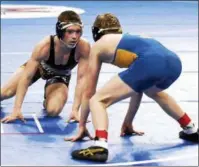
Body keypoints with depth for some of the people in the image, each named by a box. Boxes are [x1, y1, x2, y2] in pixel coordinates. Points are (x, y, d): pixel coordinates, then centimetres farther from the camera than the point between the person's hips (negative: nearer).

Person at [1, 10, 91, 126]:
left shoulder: (84, 47, -39)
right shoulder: (44, 46, -40)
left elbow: (82, 78, -32)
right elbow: (26, 77, -35)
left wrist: (75, 110, -38)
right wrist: (17, 109, -39)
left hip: (60, 76, 0)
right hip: (39, 66, 0)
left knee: (53, 111, -22)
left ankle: (47, 100, 15)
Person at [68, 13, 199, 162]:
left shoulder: (98, 46, 26)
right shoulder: (129, 40, 41)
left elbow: (89, 92, 29)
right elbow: (138, 88, 47)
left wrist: (82, 126, 38)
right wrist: (128, 123, 56)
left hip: (151, 63, -7)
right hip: (173, 61, 7)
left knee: (97, 100, 3)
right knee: (154, 92, 41)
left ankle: (100, 146, -22)